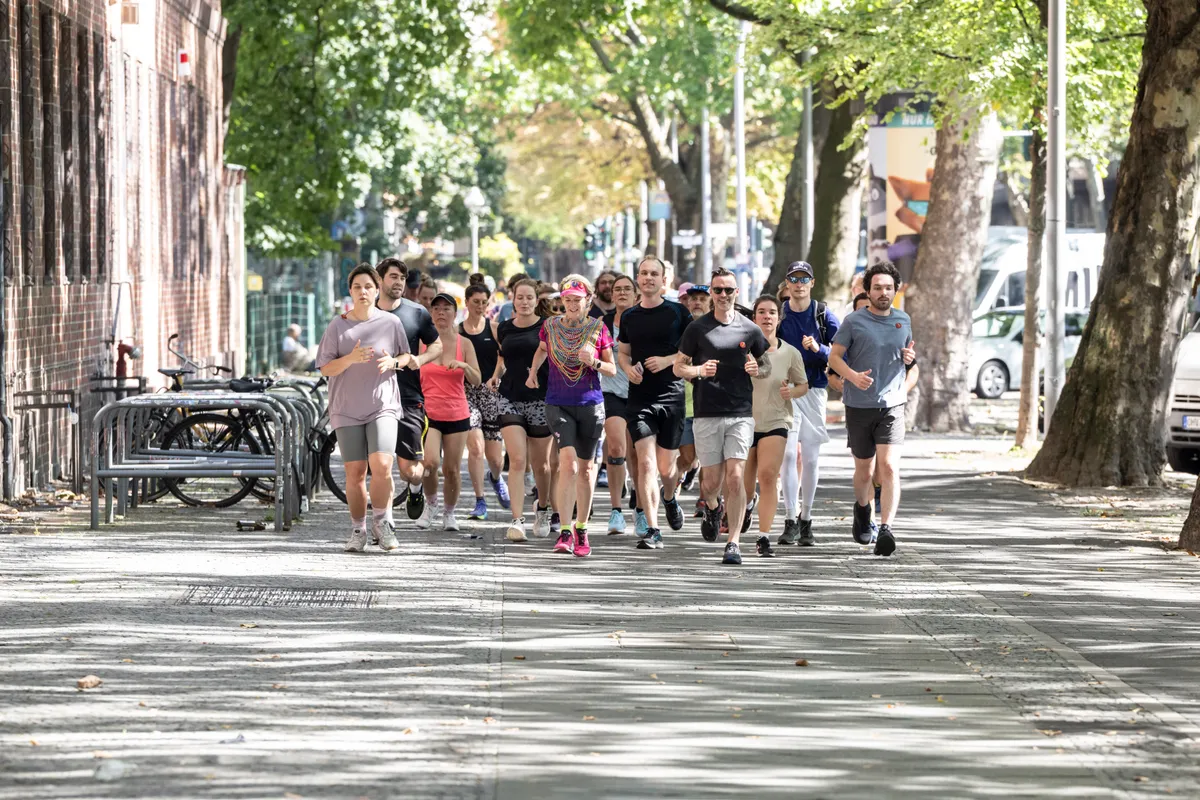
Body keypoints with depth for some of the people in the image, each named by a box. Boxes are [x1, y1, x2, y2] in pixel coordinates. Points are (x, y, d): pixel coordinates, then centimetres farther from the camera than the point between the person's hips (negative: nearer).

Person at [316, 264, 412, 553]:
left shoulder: (391, 323, 3)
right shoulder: (338, 325, 1)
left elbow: (406, 356, 15)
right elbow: (325, 368, 0)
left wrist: (393, 362, -8)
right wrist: (351, 359, -18)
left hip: (383, 406, -1)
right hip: (347, 409, 1)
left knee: (381, 465, -18)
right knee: (355, 472, 0)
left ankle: (382, 522, 1)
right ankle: (357, 530, 15)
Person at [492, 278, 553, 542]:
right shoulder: (504, 329, 8)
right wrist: (496, 377, 8)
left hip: (540, 399, -1)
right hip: (510, 399, 1)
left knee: (540, 463, 10)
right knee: (517, 461, -11)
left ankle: (543, 510, 35)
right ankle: (517, 520, -15)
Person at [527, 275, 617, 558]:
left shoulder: (597, 329, -1)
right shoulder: (550, 326, 3)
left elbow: (612, 368, 4)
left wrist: (594, 362, -14)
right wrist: (533, 370, 11)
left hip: (591, 404, 1)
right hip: (559, 404, -1)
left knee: (586, 468, 8)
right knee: (568, 462, -17)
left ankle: (581, 528, 24)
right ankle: (565, 531, -15)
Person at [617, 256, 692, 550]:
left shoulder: (677, 312, 1)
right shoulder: (629, 317, 10)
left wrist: (668, 360, -13)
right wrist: (628, 368, -1)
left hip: (671, 396, -1)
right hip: (639, 398, 1)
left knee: (666, 467, 6)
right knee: (646, 462, -12)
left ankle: (670, 499, 41)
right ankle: (652, 530, -13)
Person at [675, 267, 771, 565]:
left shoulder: (749, 329, 6)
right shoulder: (697, 328, 3)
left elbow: (767, 366, 18)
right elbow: (679, 367, 7)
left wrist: (757, 369, -6)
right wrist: (699, 370, -14)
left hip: (741, 414, 0)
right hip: (707, 414, 0)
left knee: (735, 478, -11)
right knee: (712, 481, 4)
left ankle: (734, 542, -8)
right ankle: (712, 508, 40)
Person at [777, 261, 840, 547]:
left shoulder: (823, 315, 3)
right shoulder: (778, 314, 4)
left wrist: (819, 350, -18)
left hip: (815, 390, 1)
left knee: (811, 457, 4)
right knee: (789, 453, -12)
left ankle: (806, 518, 16)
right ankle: (791, 520, -12)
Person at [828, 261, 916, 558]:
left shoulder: (903, 320, 8)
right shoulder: (854, 321, -3)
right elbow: (834, 356, -1)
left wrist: (911, 356, -2)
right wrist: (853, 376, -20)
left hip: (892, 404, 1)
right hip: (859, 406, -1)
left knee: (889, 467, -16)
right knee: (864, 470, 12)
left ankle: (886, 528, -22)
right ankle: (862, 509, 43)